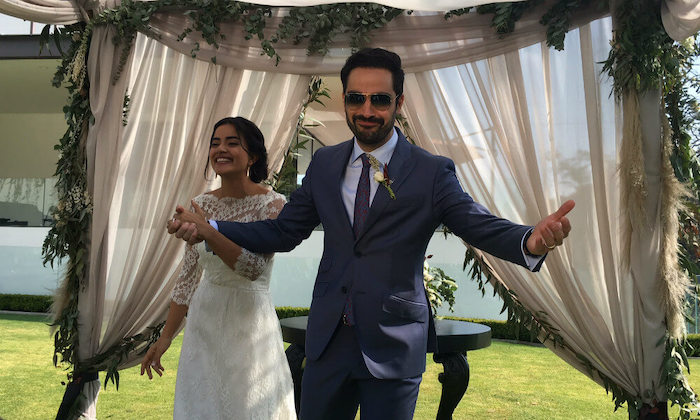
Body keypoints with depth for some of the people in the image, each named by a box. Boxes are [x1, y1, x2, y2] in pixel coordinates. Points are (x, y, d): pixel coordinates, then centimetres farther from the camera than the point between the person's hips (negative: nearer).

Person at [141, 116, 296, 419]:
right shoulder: (201, 204, 3)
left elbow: (254, 267, -23)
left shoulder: (271, 204, -11)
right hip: (203, 321, 5)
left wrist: (207, 231, -31)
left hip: (248, 323, -4)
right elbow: (188, 276, 8)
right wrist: (165, 337, 9)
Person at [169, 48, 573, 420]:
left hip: (394, 346, -3)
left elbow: (484, 227, -14)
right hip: (328, 341, 4)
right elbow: (283, 231, 7)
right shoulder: (324, 164, 5)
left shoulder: (432, 172, -7)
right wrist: (208, 228, -4)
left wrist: (531, 240, -36)